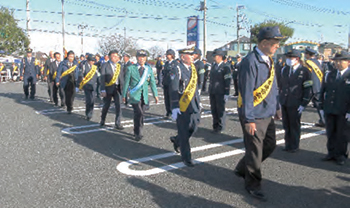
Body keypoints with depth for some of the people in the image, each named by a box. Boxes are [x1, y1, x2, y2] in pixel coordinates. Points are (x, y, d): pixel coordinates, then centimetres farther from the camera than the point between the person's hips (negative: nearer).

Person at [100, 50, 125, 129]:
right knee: (106, 106, 10)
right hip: (108, 89, -3)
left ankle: (117, 124, 4)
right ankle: (102, 121, 34)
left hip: (117, 88, 3)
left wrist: (123, 88, 4)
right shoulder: (105, 65, -4)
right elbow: (102, 78, -8)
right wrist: (103, 90, -15)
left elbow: (122, 77, 10)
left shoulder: (119, 66, 8)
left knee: (118, 106, -4)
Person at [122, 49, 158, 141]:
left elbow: (152, 82, 10)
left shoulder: (149, 69, 7)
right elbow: (126, 82, 3)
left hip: (144, 96, 4)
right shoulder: (131, 68, -2)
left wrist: (155, 95, 6)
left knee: (140, 114, 9)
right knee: (139, 114, -16)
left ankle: (136, 131, 27)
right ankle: (138, 133, -3)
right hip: (135, 95, -3)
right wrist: (124, 95, 5)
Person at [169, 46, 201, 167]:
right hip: (182, 106, -7)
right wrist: (175, 107, -21)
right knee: (184, 133, 3)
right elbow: (173, 90, -16)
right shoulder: (177, 70, -13)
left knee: (193, 128, 15)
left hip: (193, 106, 7)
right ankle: (186, 158, 16)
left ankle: (177, 140, 41)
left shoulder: (193, 68, 11)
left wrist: (198, 103, 18)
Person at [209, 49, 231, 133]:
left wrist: (226, 94, -15)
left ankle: (220, 127, 11)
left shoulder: (225, 67, -6)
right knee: (213, 110, 9)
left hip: (220, 93, -6)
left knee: (220, 109, 0)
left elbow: (228, 81, -11)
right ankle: (215, 125, 20)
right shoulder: (213, 66, 16)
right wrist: (210, 91, 16)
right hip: (212, 92, 6)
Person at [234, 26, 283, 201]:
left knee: (269, 146, 19)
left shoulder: (269, 60, 9)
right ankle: (253, 185, 24)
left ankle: (242, 169, 37)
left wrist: (276, 106, 18)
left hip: (267, 115, 9)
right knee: (255, 151, 4)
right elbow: (247, 93, -22)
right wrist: (248, 120, -22)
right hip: (254, 117, -9)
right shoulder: (250, 62, -20)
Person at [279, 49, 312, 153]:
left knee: (294, 125, 6)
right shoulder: (285, 70, 10)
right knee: (286, 125, 11)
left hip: (295, 105, -5)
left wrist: (303, 104, -11)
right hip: (284, 103, 5)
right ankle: (288, 144, 24)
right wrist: (280, 99, 13)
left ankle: (294, 146, 20)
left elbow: (308, 89, -7)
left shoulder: (305, 71, -7)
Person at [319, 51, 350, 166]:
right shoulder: (329, 75, 10)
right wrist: (322, 107, 7)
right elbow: (322, 91, 13)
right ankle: (332, 153, 24)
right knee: (330, 133, 11)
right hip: (329, 110, 4)